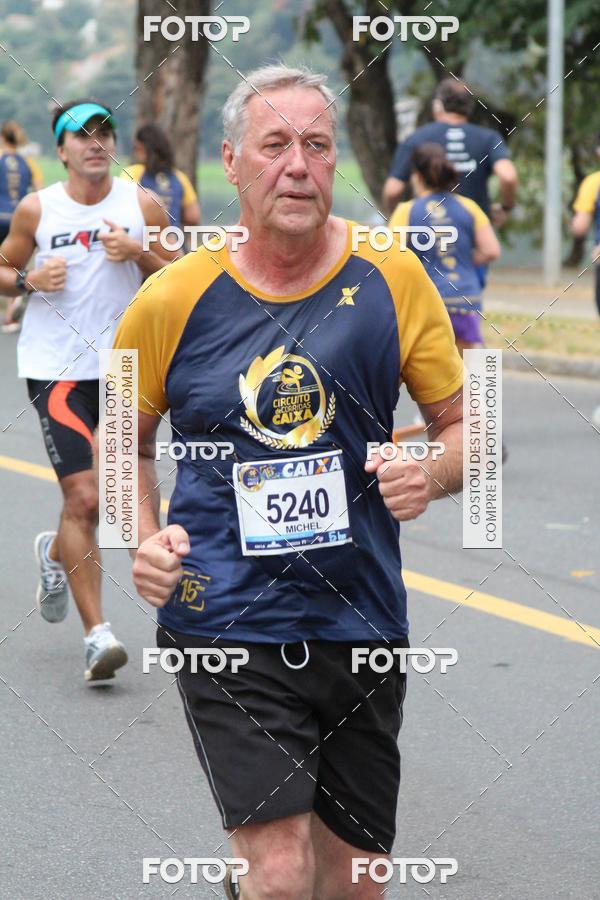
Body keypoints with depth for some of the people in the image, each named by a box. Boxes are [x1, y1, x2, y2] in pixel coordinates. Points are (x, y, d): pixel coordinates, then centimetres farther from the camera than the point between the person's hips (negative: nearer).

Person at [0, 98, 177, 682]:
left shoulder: (142, 206, 1)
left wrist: (139, 255, -14)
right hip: (54, 367, -3)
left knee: (110, 497, 14)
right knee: (83, 497, -12)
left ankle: (55, 553, 48)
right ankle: (97, 635, -8)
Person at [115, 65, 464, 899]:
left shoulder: (392, 277, -1)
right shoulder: (174, 300, -4)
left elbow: (466, 426, 7)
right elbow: (124, 443, 12)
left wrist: (432, 473, -14)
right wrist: (145, 537, -5)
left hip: (362, 627, 3)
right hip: (225, 624, -3)